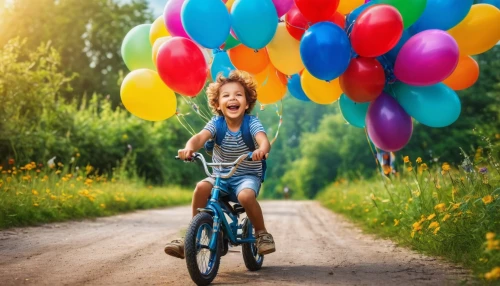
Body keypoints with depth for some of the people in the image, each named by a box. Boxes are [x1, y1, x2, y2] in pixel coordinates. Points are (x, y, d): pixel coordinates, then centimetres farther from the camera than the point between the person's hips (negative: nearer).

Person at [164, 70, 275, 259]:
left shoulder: (252, 123, -11)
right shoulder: (216, 123, -7)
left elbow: (264, 140, -30)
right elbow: (200, 137, -24)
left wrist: (261, 150, -56)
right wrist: (189, 148, -48)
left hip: (248, 177, -2)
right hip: (220, 176, 3)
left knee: (246, 196, -34)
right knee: (201, 187, -27)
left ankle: (262, 233, -8)